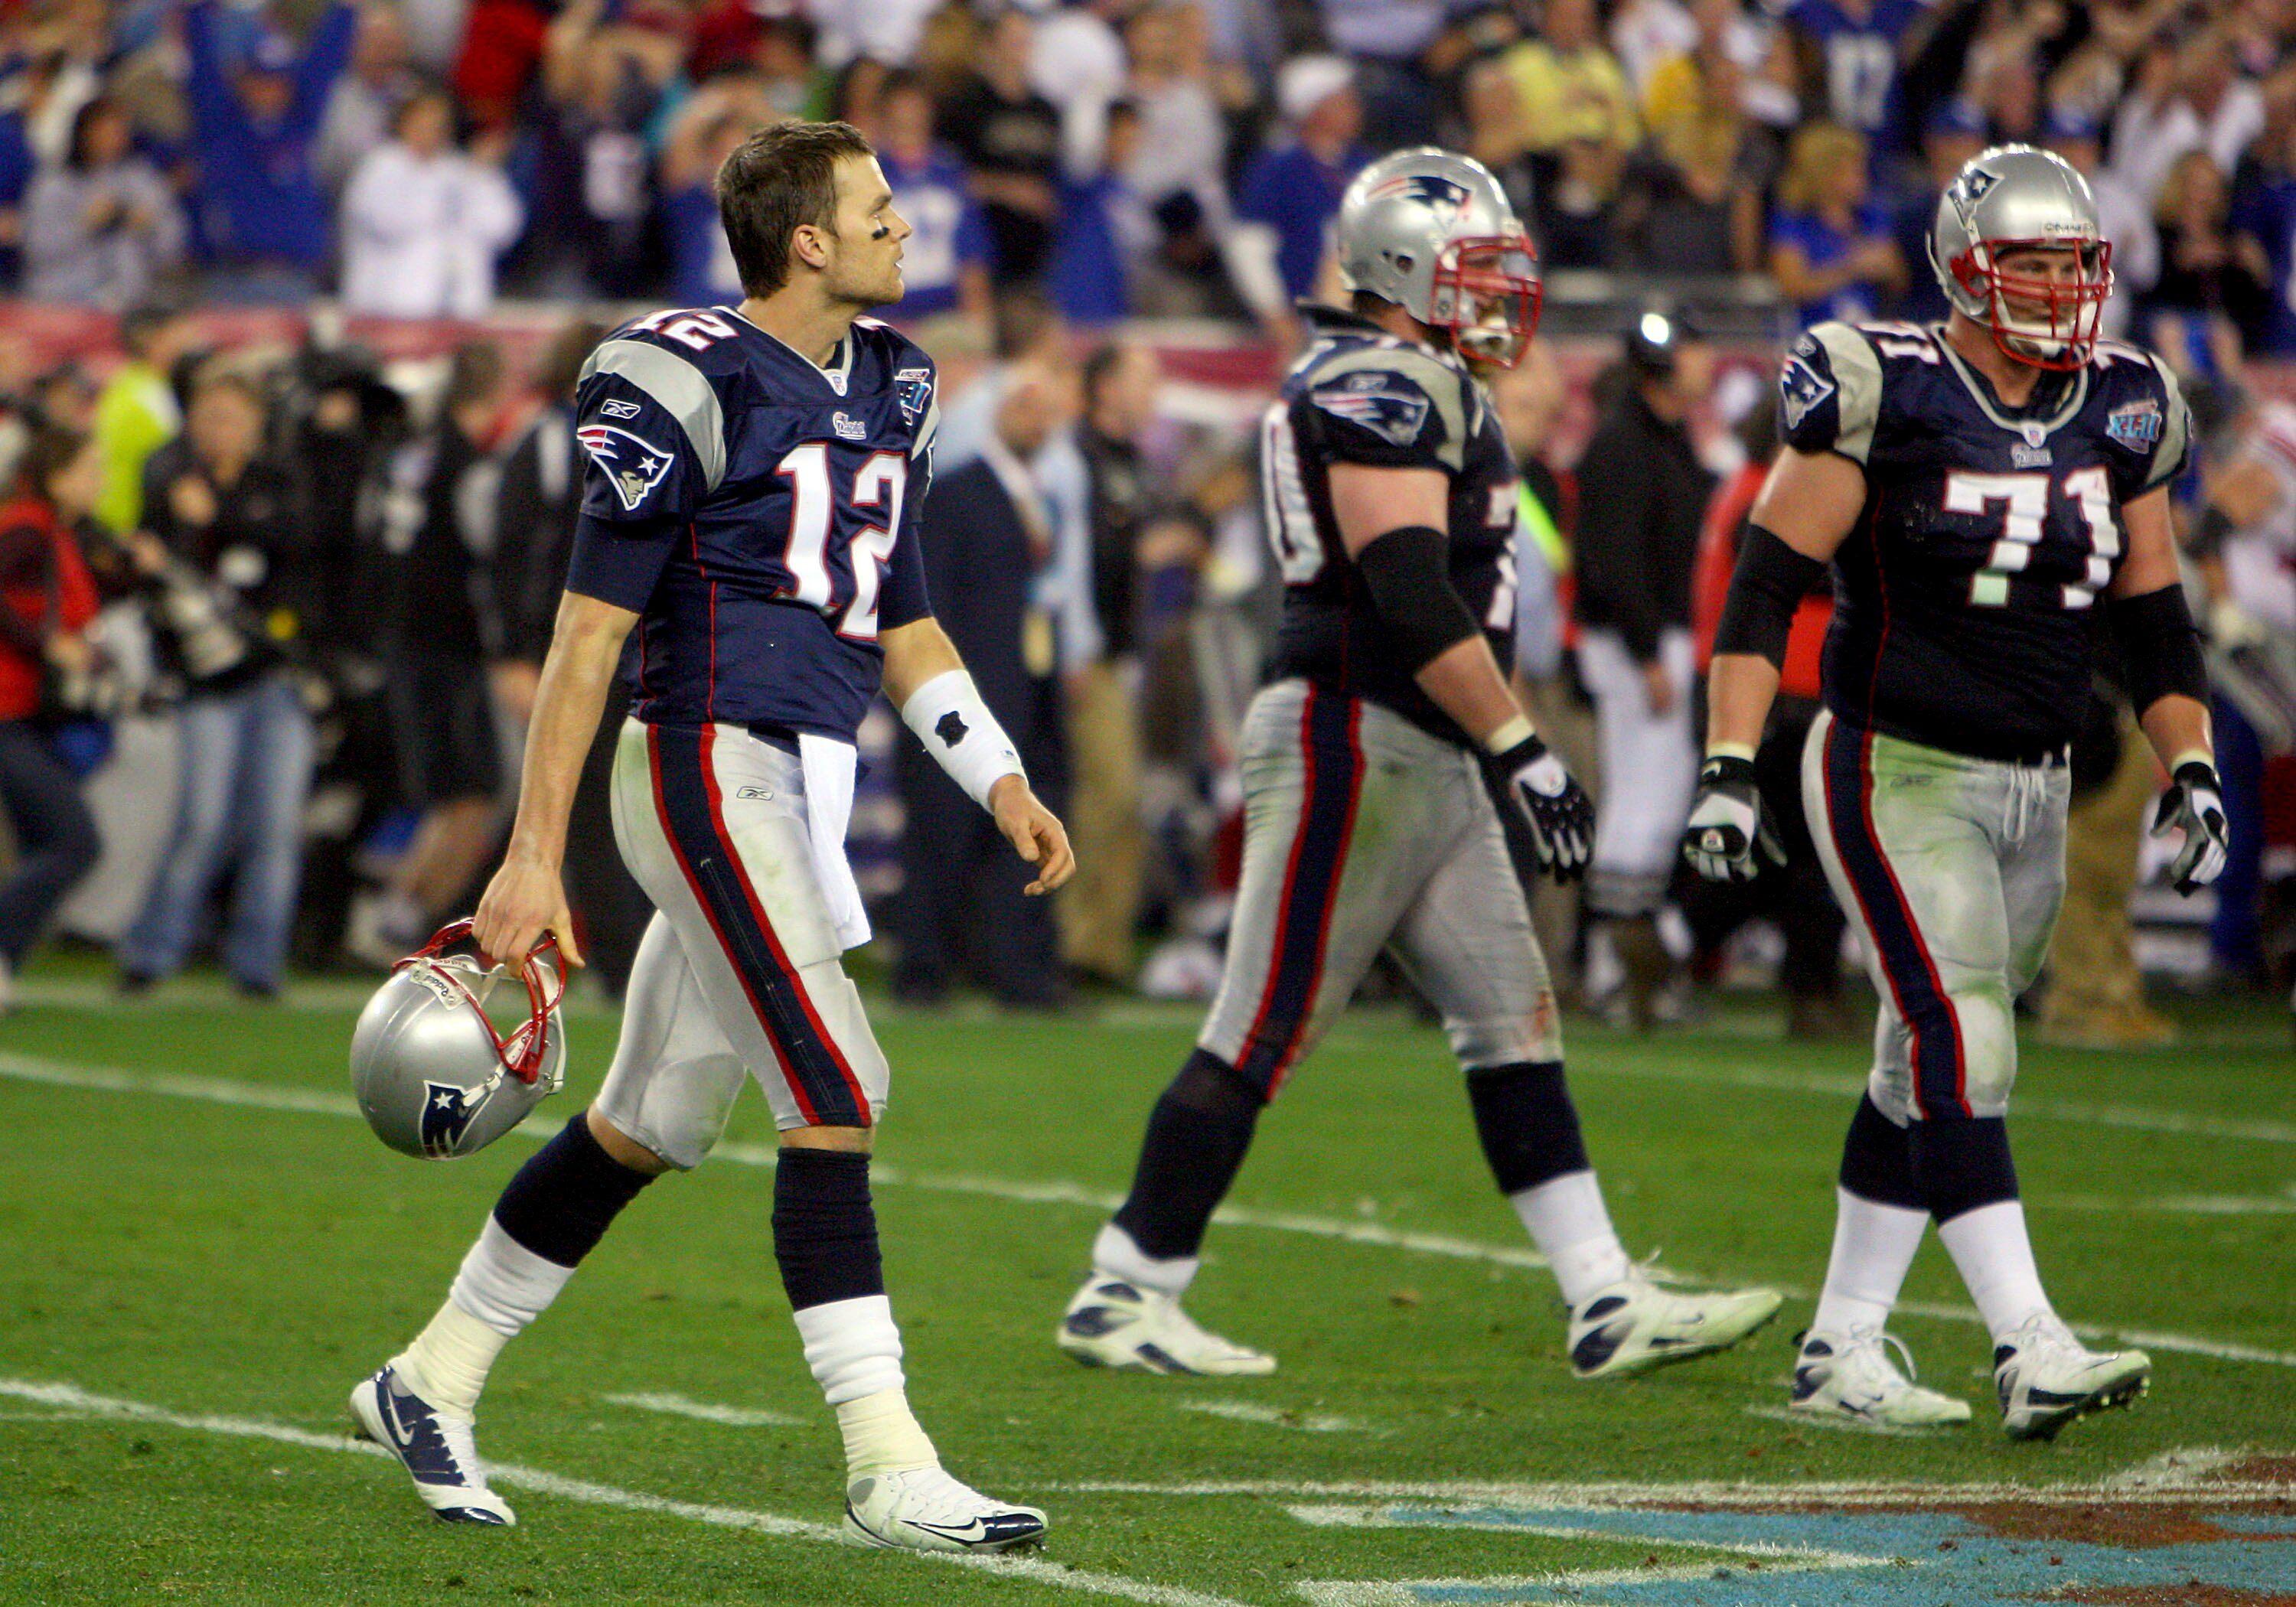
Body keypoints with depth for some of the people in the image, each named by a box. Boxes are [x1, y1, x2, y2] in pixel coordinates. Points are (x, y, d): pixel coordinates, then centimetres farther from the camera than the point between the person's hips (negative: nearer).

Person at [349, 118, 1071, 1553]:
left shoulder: (886, 386, 14)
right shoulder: (690, 385, -12)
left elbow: (901, 622, 24)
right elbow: (594, 627, -11)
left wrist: (999, 781, 15)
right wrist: (535, 856, -12)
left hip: (800, 787, 9)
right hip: (712, 765, -9)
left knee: (650, 1126, 14)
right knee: (836, 1096, -13)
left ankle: (433, 1384, 28)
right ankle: (888, 1469, -12)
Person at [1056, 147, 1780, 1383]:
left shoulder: (1407, 388, 18)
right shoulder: (1383, 390, -15)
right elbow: (1411, 596, -24)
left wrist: (1496, 751, 26)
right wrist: (1522, 748, -24)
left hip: (1425, 762, 11)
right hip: (1355, 740, -11)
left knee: (1513, 1024, 6)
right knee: (1261, 1035, -5)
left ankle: (1607, 1304, 5)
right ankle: (1123, 1295, 2)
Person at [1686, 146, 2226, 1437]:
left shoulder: (2120, 418, 7)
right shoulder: (1887, 394, -10)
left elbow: (2154, 615, 17)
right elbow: (1769, 581, -10)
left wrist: (2193, 769, 7)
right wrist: (1731, 767, -17)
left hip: (2033, 790, 6)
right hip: (1896, 775, -6)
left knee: (1931, 1073, 10)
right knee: (1961, 1049, -17)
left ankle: (1842, 1352, 17)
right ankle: (2031, 1347, -25)